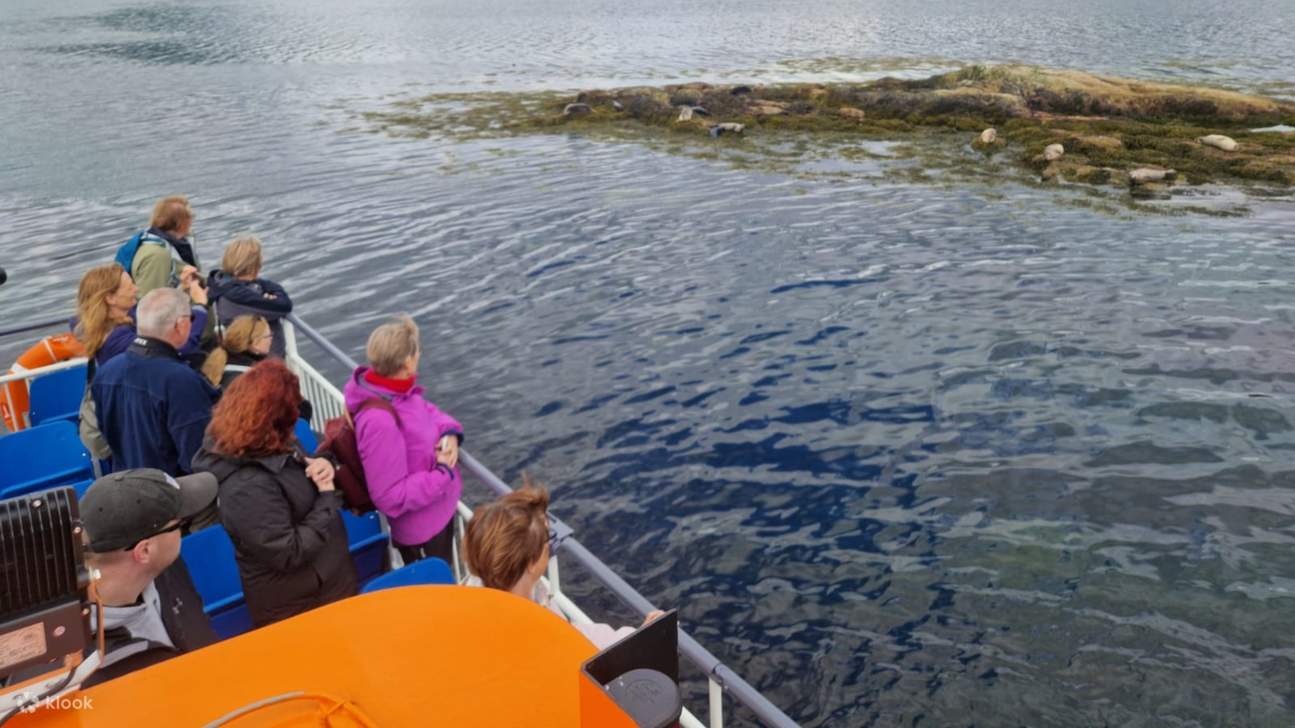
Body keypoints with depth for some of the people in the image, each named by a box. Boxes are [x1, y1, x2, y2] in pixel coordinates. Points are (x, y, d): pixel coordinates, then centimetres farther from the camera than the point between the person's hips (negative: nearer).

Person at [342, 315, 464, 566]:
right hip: (422, 530, -8)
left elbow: (428, 412, 10)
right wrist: (443, 472, -23)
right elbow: (391, 498, -31)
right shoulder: (379, 421, -36)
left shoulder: (399, 390, -11)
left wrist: (450, 433, -11)